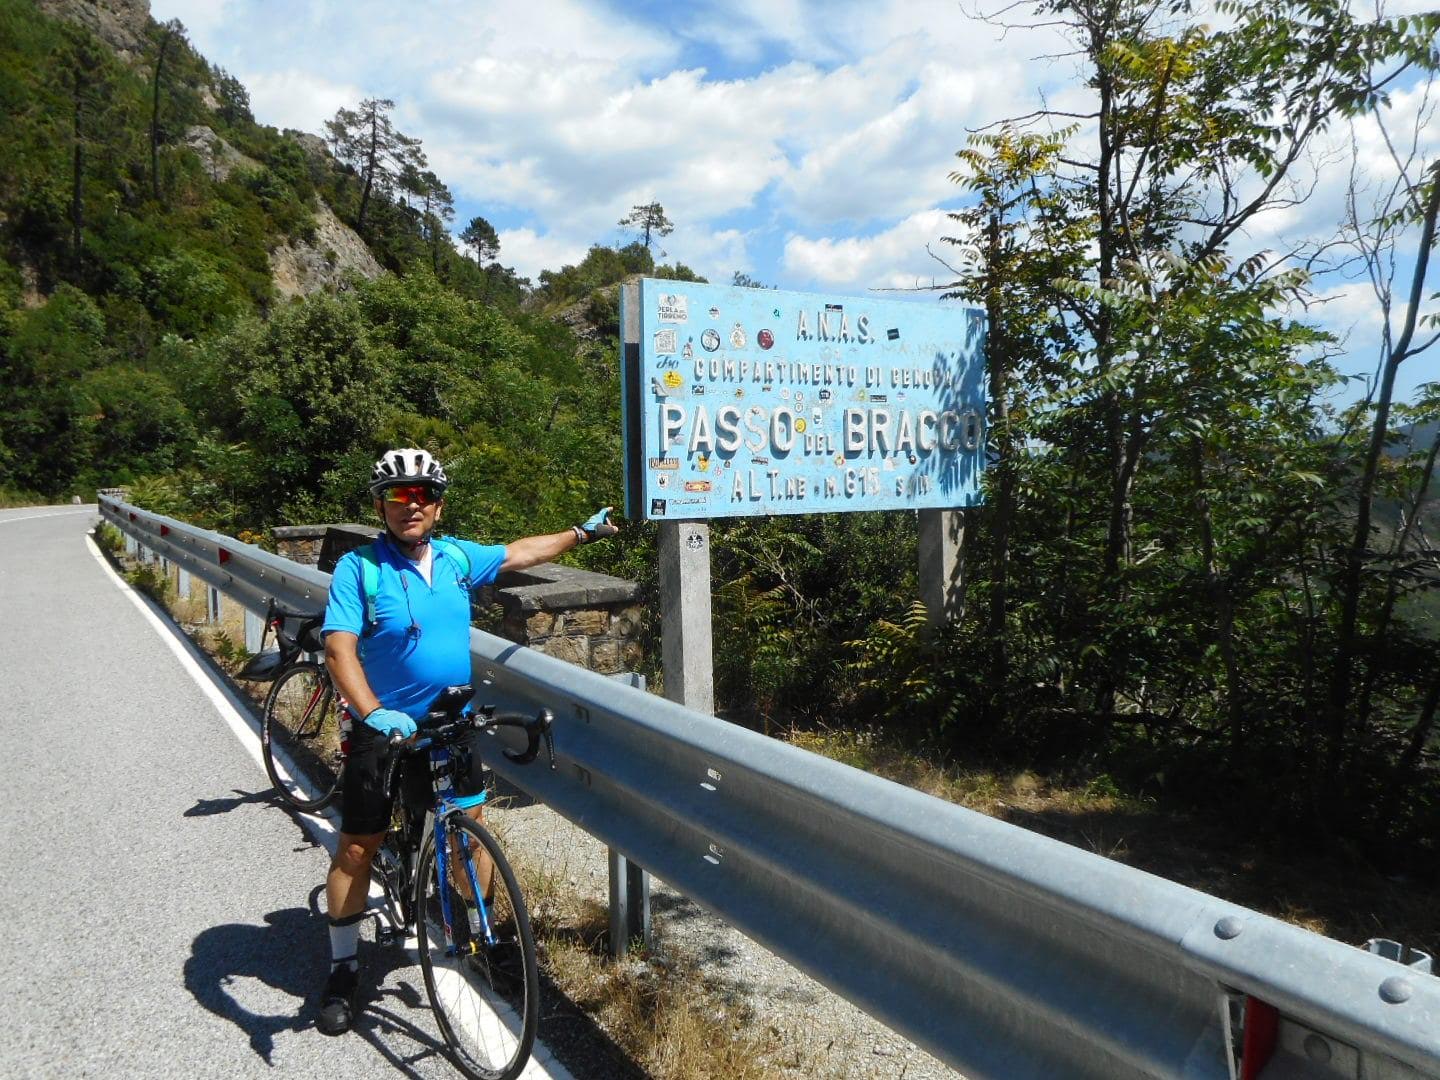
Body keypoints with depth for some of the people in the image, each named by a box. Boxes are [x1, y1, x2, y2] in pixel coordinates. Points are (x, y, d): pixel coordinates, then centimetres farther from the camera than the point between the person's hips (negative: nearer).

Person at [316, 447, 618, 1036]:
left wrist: (583, 532, 24)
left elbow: (516, 552, 17)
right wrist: (372, 712, -38)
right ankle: (343, 969, 24)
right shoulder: (359, 567, -14)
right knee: (357, 847, 6)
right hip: (384, 730, -4)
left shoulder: (457, 557, 0)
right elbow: (339, 647, -23)